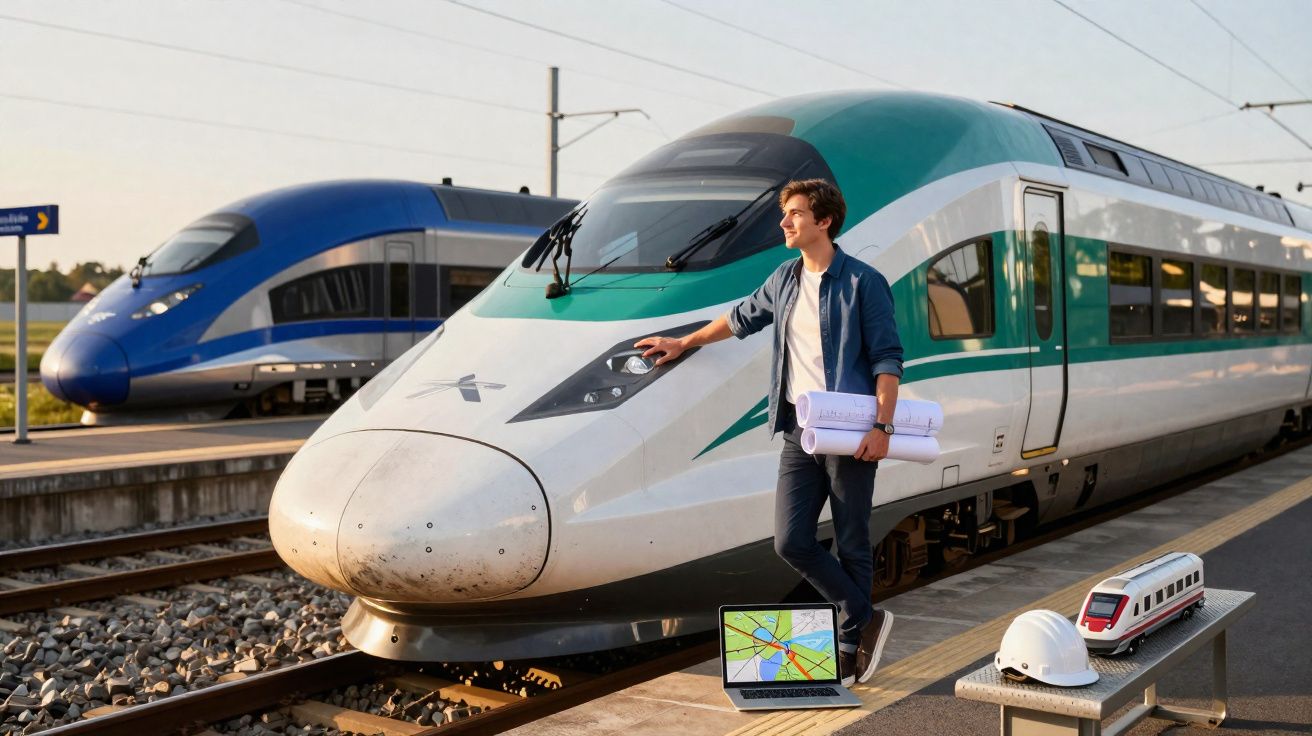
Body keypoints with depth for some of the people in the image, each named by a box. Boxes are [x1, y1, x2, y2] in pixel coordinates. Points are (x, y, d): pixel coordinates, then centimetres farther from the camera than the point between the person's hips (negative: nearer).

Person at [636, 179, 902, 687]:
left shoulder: (862, 283, -5)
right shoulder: (784, 280, 14)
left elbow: (887, 358, -8)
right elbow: (742, 319, 30)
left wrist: (882, 426, -17)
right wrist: (684, 344, 38)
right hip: (800, 430, 6)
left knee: (851, 546, 3)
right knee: (791, 541, -3)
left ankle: (850, 647, 17)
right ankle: (866, 620, 13)